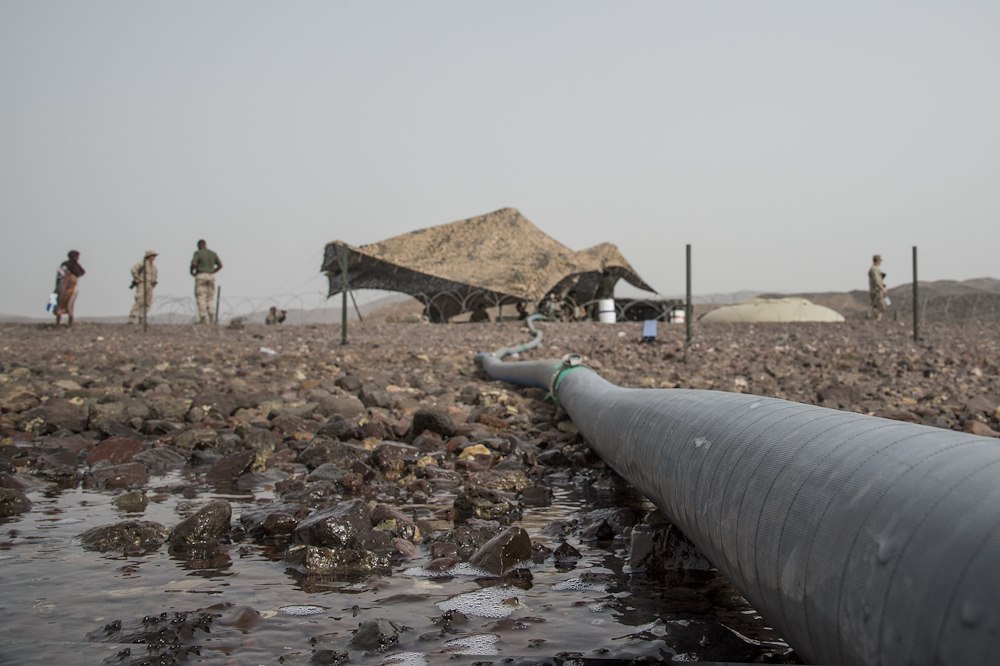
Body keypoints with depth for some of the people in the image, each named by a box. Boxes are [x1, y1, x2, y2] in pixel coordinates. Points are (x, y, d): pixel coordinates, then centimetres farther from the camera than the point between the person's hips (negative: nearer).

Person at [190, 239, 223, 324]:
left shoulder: (197, 253, -5)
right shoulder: (213, 253, 9)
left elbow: (193, 264, -17)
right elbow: (220, 265, 7)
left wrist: (192, 272, 3)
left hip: (201, 277, -5)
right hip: (211, 277, 5)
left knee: (201, 298, -3)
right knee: (210, 299, 8)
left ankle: (203, 319, -10)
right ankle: (212, 319, -1)